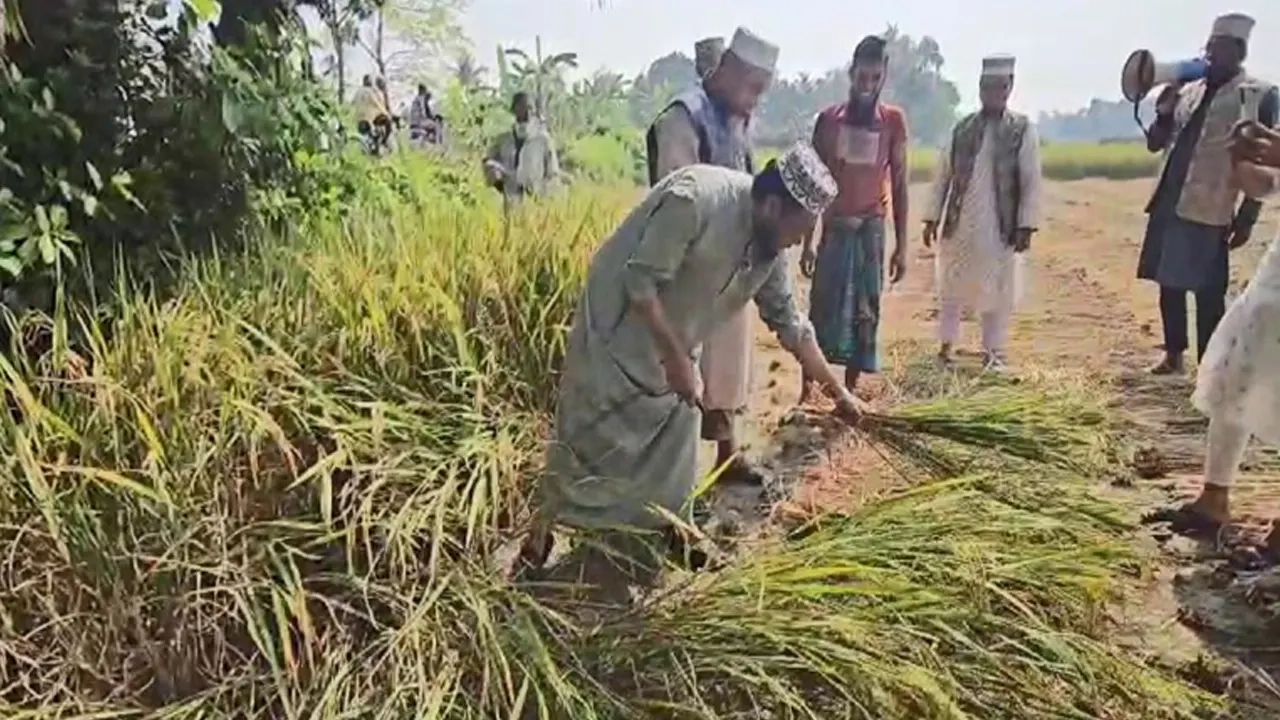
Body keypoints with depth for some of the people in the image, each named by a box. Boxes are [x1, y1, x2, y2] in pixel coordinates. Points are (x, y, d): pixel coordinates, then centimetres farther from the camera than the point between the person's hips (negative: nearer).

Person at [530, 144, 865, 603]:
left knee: (668, 455, 10)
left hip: (671, 350, 8)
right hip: (618, 333, -8)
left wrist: (838, 392, 7)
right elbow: (640, 282, -27)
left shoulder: (768, 245, -4)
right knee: (593, 444, -1)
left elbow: (789, 322, 5)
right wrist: (678, 359, -24)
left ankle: (623, 551, 26)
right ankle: (537, 544, 17)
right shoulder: (694, 198, -29)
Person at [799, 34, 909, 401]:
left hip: (872, 229, 0)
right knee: (821, 309, -2)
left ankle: (849, 392, 13)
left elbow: (899, 184, 4)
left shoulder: (894, 120, 3)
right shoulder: (828, 119, 3)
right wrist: (806, 240, 2)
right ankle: (806, 393, 6)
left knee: (864, 313, 3)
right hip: (834, 227, 0)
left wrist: (902, 245, 1)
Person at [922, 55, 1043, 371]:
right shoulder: (961, 129, 5)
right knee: (951, 287, 9)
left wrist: (1026, 225, -9)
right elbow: (943, 175, 7)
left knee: (998, 291, 7)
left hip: (1000, 227, -1)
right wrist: (932, 218, 3)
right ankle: (946, 345, 21)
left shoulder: (1023, 129, -1)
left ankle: (993, 352, 18)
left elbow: (1031, 181, -3)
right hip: (959, 224, 2)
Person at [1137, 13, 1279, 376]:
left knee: (1208, 292, -3)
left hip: (1209, 210, -6)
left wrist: (1247, 218, -6)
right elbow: (1155, 144, 18)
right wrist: (1164, 114, -2)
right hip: (1168, 203, 6)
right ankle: (1174, 355, 26)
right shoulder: (1189, 91, 13)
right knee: (1169, 283, 12)